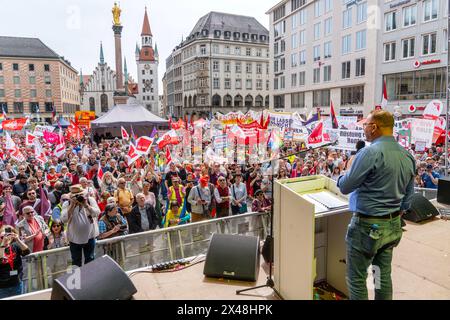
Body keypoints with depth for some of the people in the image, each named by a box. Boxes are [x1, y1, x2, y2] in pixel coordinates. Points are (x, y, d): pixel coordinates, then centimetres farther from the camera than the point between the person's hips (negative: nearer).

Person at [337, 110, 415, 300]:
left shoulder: (370, 153, -20)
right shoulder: (408, 156, 4)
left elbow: (344, 187, -14)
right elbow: (408, 197, 13)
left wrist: (341, 178, 7)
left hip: (368, 226, -8)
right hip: (393, 226, 8)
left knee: (357, 279, 6)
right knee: (384, 276, 20)